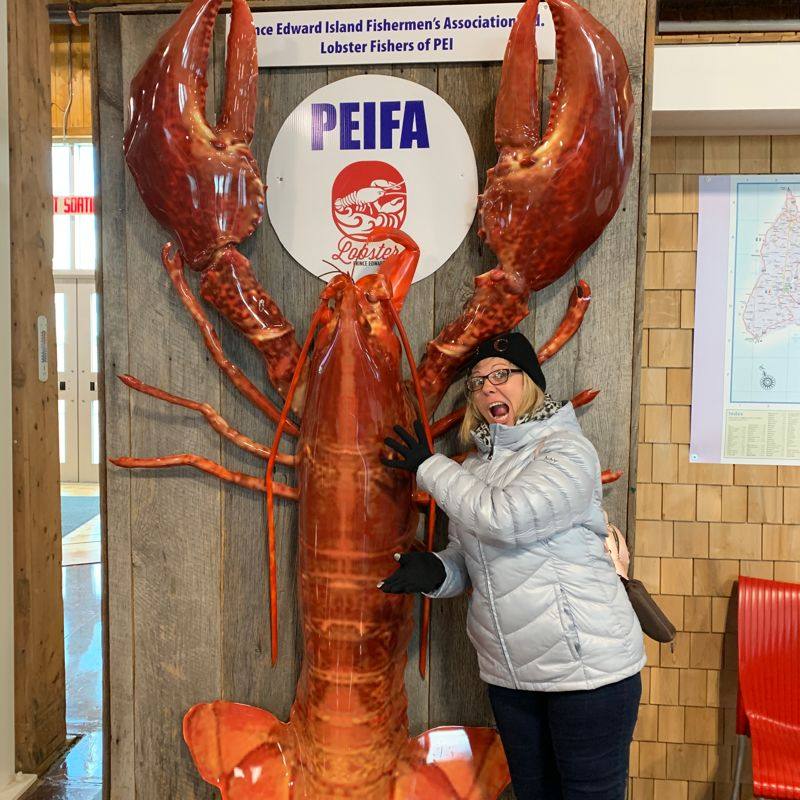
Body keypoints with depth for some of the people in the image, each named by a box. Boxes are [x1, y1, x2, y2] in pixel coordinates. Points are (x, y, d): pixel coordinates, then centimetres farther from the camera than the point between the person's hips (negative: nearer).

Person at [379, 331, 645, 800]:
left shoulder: (567, 451, -14)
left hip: (588, 669, -6)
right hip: (510, 672, 6)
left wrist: (428, 466, -16)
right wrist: (435, 572, -11)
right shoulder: (475, 467, 7)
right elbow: (465, 559, 13)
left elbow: (504, 517, -29)